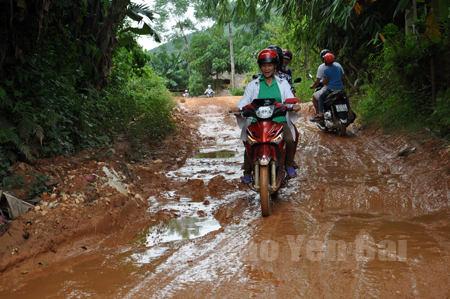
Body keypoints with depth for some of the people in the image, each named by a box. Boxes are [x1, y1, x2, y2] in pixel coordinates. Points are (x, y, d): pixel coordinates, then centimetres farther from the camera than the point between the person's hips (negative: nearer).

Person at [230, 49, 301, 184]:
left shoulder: (283, 83, 17)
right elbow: (245, 101, 3)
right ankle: (247, 172, -5)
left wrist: (294, 106, -19)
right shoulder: (253, 85, 15)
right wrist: (238, 109, -20)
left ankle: (289, 165, 1)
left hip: (279, 120, 1)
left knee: (289, 139, -26)